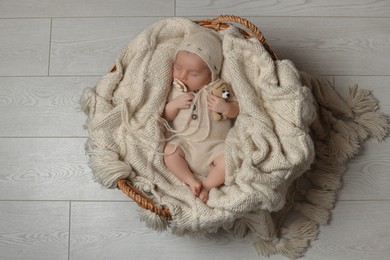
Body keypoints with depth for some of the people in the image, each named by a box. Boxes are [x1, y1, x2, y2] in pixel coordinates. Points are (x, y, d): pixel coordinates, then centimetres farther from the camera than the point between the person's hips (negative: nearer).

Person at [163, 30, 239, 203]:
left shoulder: (219, 88, 0)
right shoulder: (174, 89, 5)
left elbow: (235, 111, 3)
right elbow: (165, 116, 6)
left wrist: (225, 107, -19)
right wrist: (175, 104, -13)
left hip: (215, 144, -1)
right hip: (184, 142, 2)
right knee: (169, 151, -25)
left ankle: (207, 186, -8)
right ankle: (191, 181, -14)